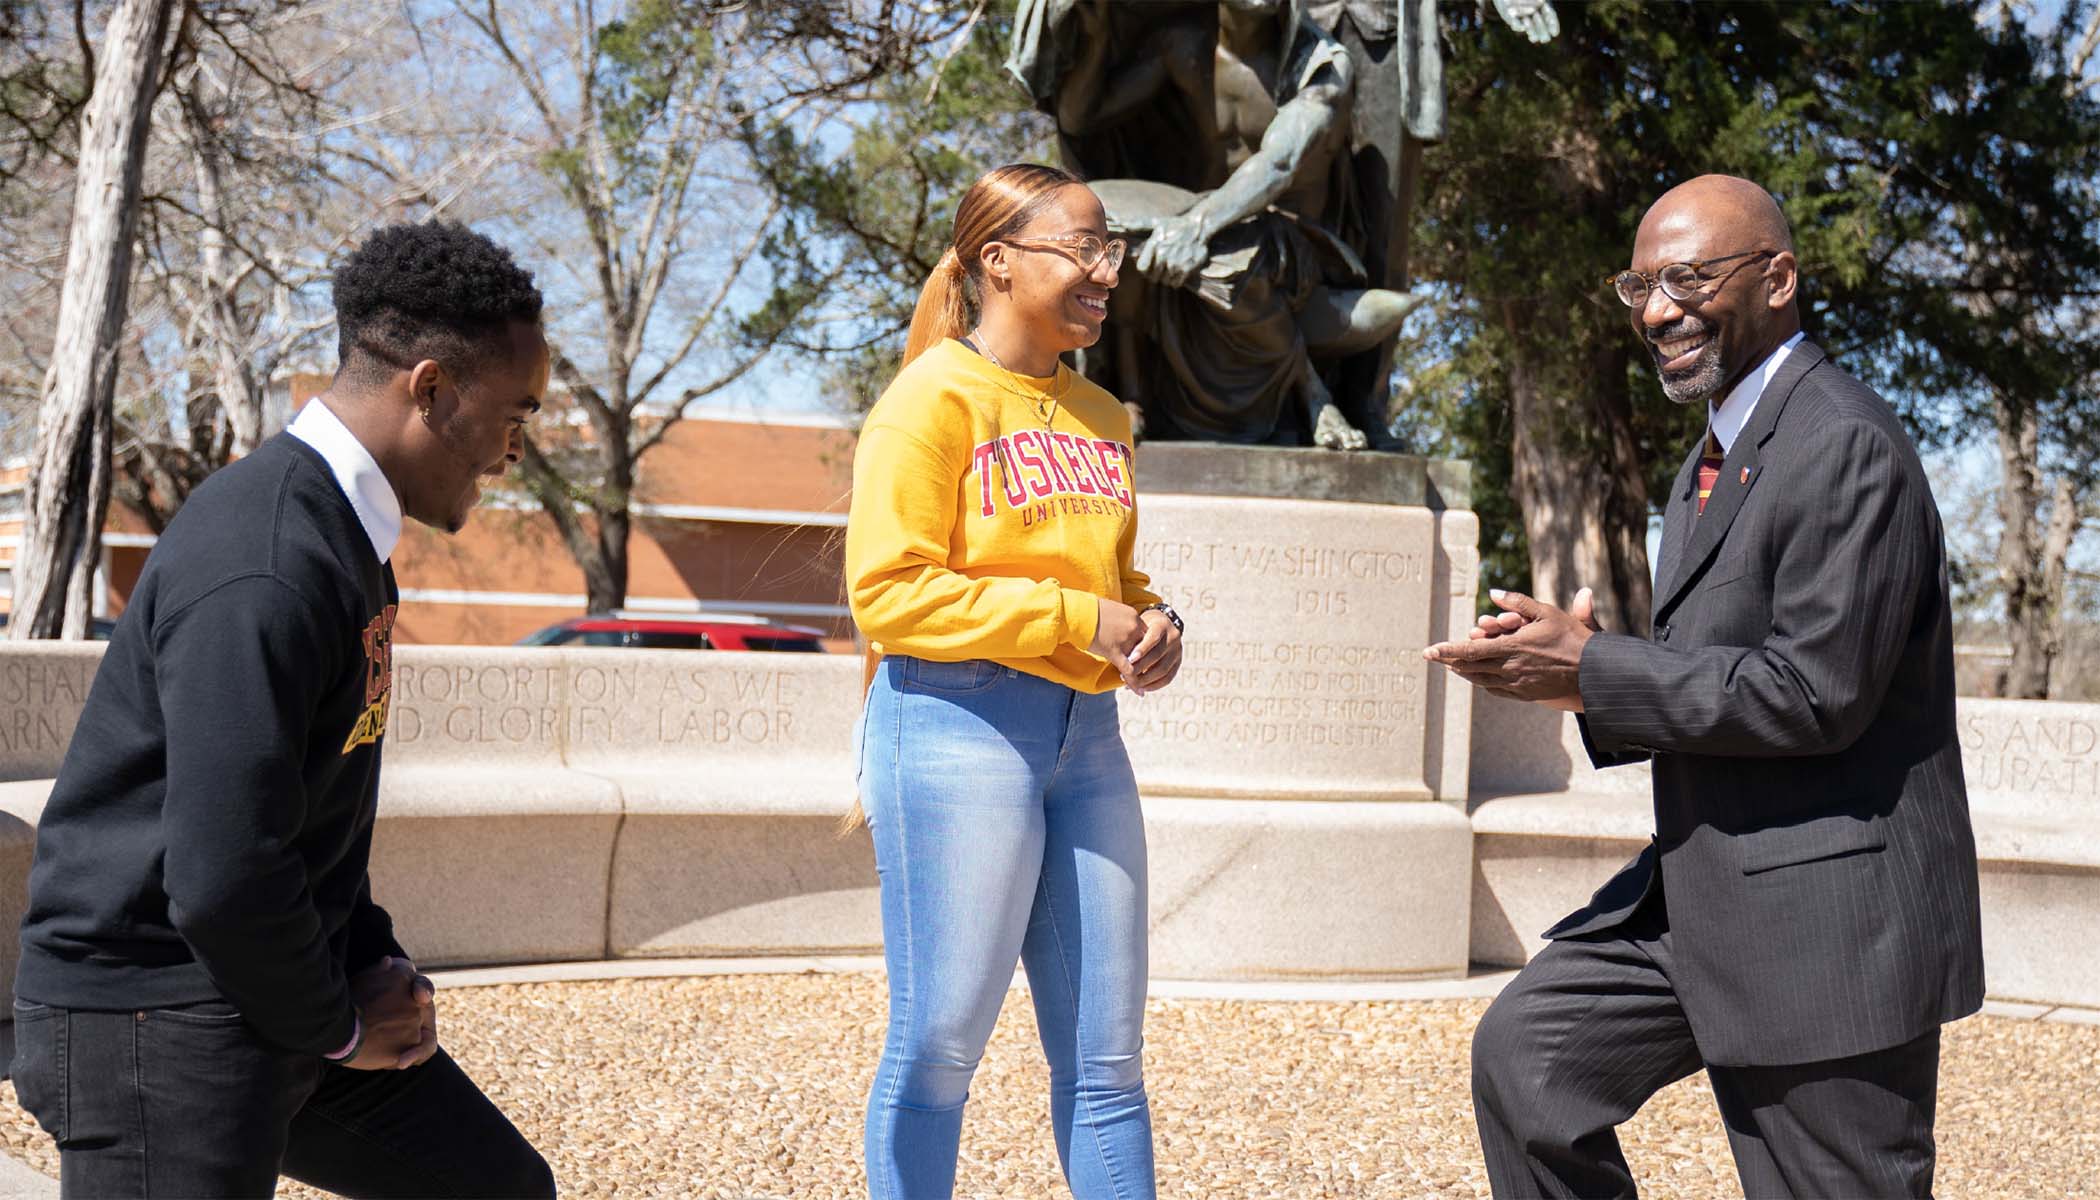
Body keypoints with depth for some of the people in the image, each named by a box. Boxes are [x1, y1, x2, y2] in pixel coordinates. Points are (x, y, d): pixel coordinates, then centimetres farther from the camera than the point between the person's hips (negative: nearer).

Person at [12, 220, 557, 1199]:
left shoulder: (347, 538, 9)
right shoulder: (263, 572, -24)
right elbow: (219, 881, -28)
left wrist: (377, 966, 8)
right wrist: (335, 1027, -12)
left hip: (276, 989, 10)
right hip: (153, 1021, -10)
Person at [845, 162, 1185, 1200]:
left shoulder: (1099, 416, 16)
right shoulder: (934, 396, -6)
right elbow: (888, 592, -13)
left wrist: (1152, 626, 3)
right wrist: (1075, 622, -15)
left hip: (1087, 734, 7)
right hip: (959, 725, -7)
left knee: (1106, 1056, 8)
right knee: (940, 1043, -2)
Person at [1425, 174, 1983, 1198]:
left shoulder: (1845, 448, -18)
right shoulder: (1713, 462, 15)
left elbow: (1814, 692, -23)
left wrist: (1590, 670, -18)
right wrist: (1574, 666, -1)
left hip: (1827, 913, -10)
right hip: (1704, 887, 10)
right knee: (1524, 1051, 9)